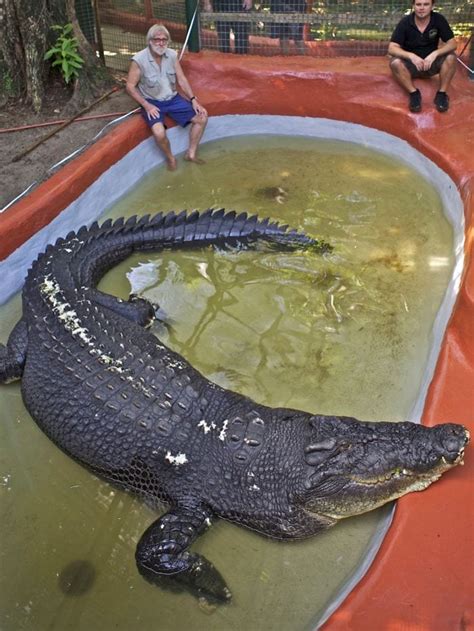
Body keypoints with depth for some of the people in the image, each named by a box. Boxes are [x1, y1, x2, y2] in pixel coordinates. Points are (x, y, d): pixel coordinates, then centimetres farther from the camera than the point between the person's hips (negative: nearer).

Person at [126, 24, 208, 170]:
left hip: (173, 99, 5)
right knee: (159, 133, -32)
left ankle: (191, 153, 8)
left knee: (201, 117, -7)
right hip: (152, 102, -5)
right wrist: (146, 105, -20)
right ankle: (170, 158, -1)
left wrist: (193, 99, -8)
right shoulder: (139, 60, -17)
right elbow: (130, 87, -12)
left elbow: (182, 80, 3)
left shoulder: (172, 55, -3)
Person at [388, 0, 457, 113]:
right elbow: (392, 48, -20)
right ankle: (414, 93, -21)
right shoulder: (404, 23, -14)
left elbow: (452, 43, -12)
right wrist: (411, 56, -37)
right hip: (411, 63, -1)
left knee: (451, 57, -26)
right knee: (395, 63, -32)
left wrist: (434, 54, -31)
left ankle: (442, 93, -16)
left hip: (431, 63, 1)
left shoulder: (439, 19, -10)